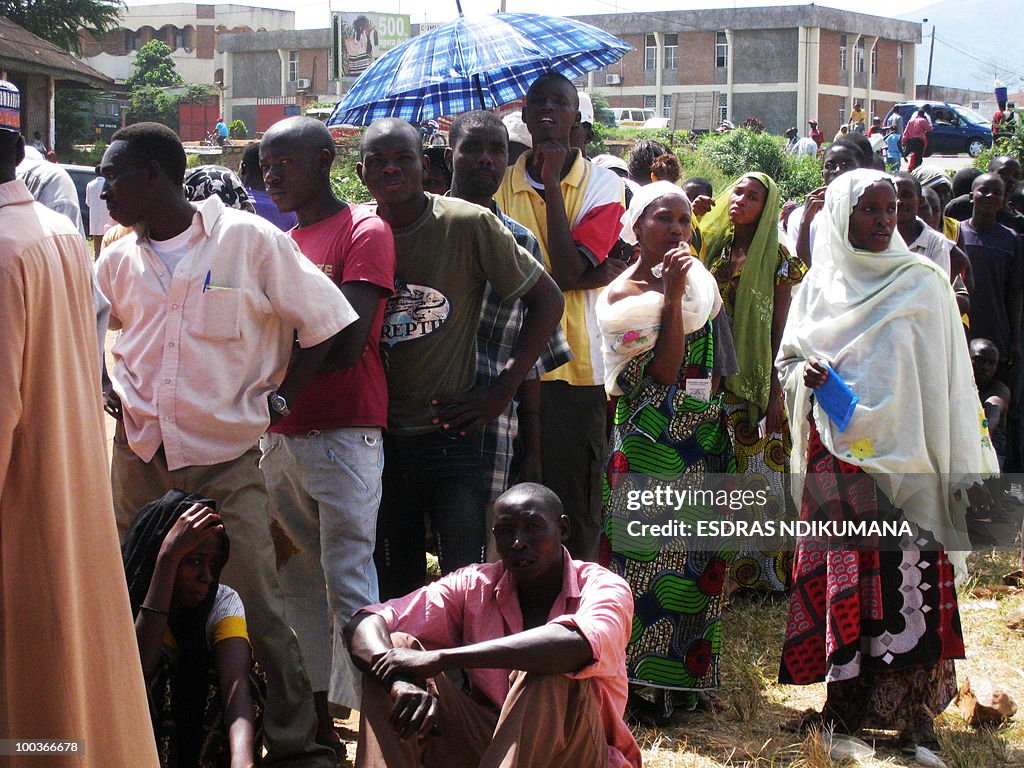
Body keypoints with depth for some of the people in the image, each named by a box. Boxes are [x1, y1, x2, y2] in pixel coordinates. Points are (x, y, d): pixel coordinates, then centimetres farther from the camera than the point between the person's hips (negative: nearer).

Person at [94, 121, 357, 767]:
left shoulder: (250, 240, -7)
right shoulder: (119, 260, 9)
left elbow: (325, 319, -3)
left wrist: (278, 398, -3)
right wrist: (102, 390, 12)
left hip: (226, 457, -5)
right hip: (138, 455, 5)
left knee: (257, 604, -6)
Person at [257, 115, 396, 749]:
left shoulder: (365, 231, -5)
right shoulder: (283, 244, 19)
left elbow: (347, 345, -14)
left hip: (343, 434, -8)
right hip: (280, 435, 8)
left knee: (348, 583, -7)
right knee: (299, 579, 10)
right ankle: (316, 716, 17)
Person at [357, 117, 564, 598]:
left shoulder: (469, 224, -8)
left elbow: (547, 299, -2)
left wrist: (502, 390, -6)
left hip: (453, 432, -3)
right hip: (378, 435, 4)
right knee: (394, 582, 13)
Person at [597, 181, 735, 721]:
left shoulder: (696, 278, 11)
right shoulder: (624, 294, -8)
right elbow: (662, 373, -18)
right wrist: (673, 296, -21)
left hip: (705, 443, 6)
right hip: (652, 448, -6)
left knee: (698, 561, 9)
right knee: (651, 559, -5)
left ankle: (686, 674, 19)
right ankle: (644, 688, 3)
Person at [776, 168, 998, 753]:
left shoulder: (922, 282, 1)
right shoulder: (820, 285, 9)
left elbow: (950, 379, 0)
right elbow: (787, 357, 18)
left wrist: (964, 468, -5)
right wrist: (805, 371, -7)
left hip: (904, 458, -3)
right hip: (836, 458, 3)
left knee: (907, 576, -9)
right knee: (840, 578, 3)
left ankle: (914, 710, -2)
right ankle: (847, 702, 13)